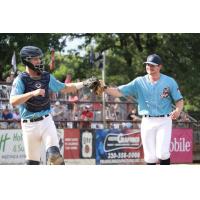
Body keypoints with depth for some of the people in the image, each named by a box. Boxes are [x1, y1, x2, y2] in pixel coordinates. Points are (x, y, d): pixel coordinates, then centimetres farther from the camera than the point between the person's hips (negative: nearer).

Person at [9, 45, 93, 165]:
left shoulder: (47, 77, 6)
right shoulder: (21, 80, -9)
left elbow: (65, 88, 18)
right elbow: (13, 101, -23)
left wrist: (84, 84, 7)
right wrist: (33, 93, -35)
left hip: (46, 121, 3)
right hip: (30, 125, -3)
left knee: (54, 154, -15)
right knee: (32, 162, 5)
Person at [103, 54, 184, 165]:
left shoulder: (169, 81, 1)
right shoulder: (139, 82, 3)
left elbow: (179, 100, 3)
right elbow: (119, 92, -3)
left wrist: (178, 110, -20)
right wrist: (105, 89, -21)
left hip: (164, 121, -2)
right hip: (147, 122, 2)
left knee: (162, 153, -16)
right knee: (150, 157, 2)